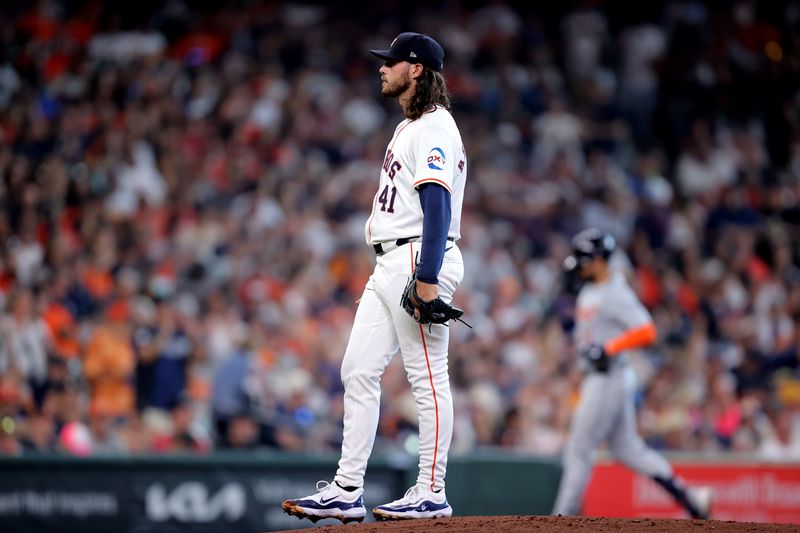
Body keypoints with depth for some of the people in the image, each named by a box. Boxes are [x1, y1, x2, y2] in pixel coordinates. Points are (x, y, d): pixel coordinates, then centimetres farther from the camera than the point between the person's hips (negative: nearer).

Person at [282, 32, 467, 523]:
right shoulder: (409, 128, 21)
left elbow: (437, 206, -20)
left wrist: (427, 279, -26)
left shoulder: (435, 127, -11)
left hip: (422, 260, -11)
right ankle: (347, 492, 7)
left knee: (428, 377, -6)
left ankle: (432, 493, -1)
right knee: (358, 371, 6)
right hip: (390, 264, 11)